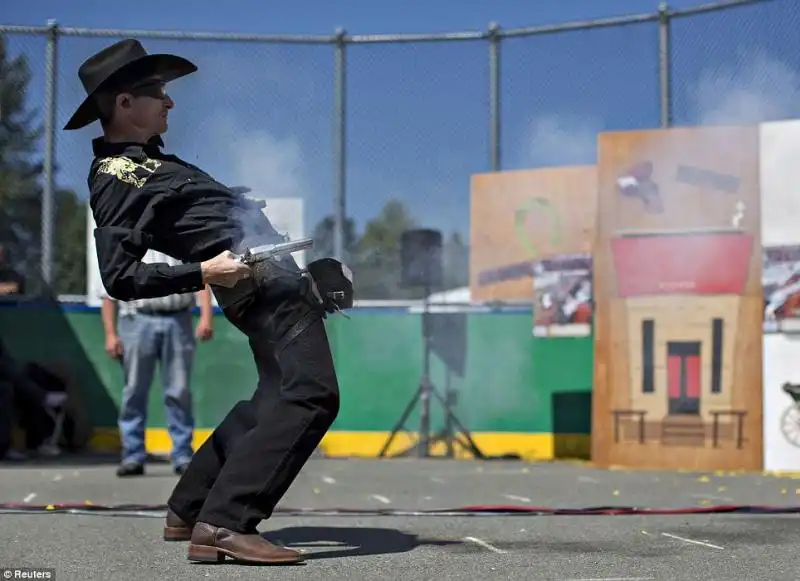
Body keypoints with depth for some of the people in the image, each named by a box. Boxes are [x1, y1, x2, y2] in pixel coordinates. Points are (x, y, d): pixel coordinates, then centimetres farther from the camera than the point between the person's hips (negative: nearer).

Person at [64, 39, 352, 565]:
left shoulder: (147, 159, 15)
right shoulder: (117, 179, -14)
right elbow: (120, 278, -21)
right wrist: (202, 272, -26)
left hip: (275, 274, 10)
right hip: (266, 285, -10)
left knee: (275, 398, 19)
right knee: (311, 396, -18)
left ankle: (189, 509, 22)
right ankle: (222, 525, -22)